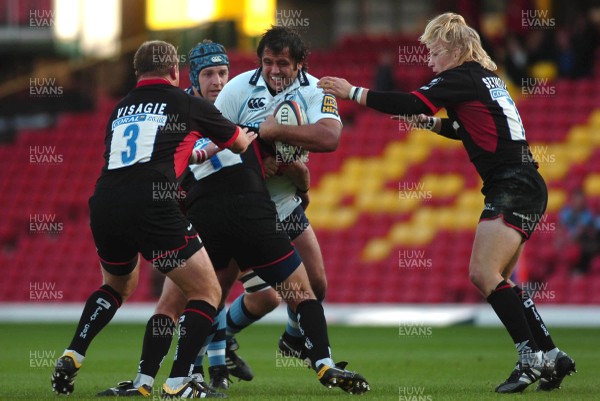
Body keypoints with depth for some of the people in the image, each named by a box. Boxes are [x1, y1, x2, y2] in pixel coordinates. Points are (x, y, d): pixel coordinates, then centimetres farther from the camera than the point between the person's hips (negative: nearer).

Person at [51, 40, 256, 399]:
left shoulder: (121, 109, 24)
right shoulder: (187, 103, 10)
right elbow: (238, 143, 26)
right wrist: (250, 135, 50)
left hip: (104, 207, 6)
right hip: (152, 205, -6)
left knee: (118, 286, 34)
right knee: (207, 292, 6)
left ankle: (71, 358, 20)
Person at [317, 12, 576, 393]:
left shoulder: (463, 78, -9)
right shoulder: (486, 79, 20)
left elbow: (410, 103, -18)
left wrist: (353, 92, -11)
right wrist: (431, 122, 19)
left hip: (515, 187, -10)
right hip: (519, 187, 10)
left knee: (484, 273, -17)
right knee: (497, 280, 12)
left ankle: (532, 358, -19)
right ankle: (551, 356, 12)